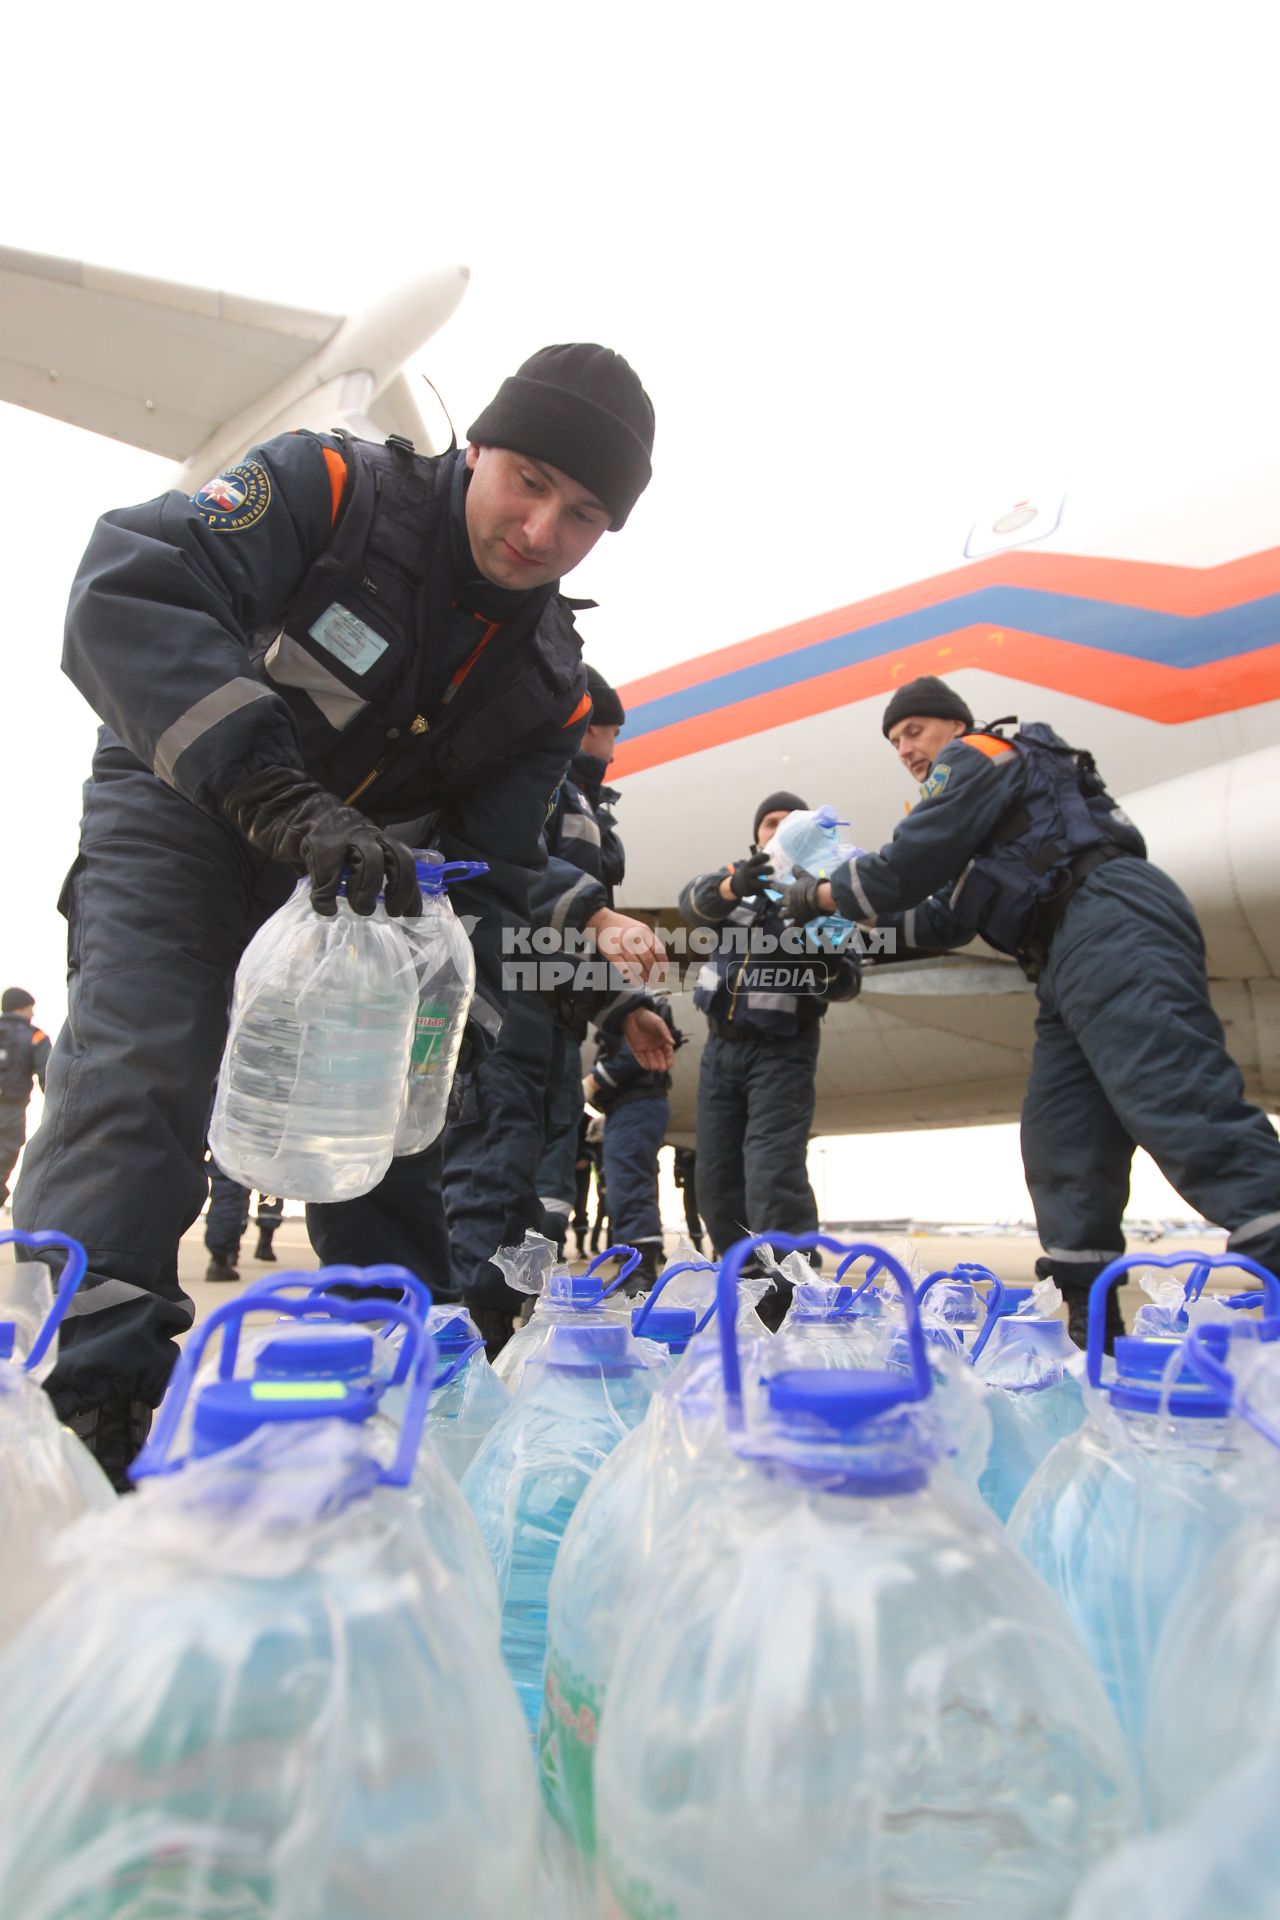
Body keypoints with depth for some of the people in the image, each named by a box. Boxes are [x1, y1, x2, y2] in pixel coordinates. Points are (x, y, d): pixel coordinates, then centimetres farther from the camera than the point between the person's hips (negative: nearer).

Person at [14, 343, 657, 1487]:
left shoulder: (551, 687, -7)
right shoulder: (332, 490, -21)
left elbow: (489, 873, -5)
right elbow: (129, 590, -37)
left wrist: (460, 1007, -24)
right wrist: (283, 801, -50)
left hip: (356, 877, 4)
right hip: (181, 818, -4)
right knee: (136, 1080, -23)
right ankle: (77, 1400, -17)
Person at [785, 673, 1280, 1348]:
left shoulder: (977, 754, 7)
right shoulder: (975, 791, 35)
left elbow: (909, 865, -3)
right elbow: (946, 920, 31)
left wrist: (820, 895, 10)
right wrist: (858, 918, 24)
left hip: (1110, 926, -10)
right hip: (1076, 961, 10)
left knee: (1183, 1113, -23)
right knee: (1060, 1141, 2)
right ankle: (1090, 1324, 2)